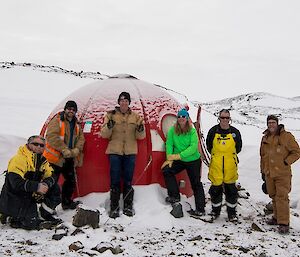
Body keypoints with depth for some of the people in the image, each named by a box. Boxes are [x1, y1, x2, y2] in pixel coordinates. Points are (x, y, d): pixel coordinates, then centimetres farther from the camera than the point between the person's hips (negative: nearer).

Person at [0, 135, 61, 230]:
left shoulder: (43, 161, 4)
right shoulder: (19, 159, -21)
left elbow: (50, 177, 2)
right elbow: (15, 182, -30)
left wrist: (46, 184, -22)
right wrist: (37, 186, -35)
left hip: (30, 195, 8)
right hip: (14, 196, -8)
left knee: (55, 189, -2)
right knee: (32, 223, -18)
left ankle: (46, 214, 13)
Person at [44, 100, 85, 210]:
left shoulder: (76, 124, 13)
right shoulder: (57, 120, -9)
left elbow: (81, 138, 11)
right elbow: (52, 136, -20)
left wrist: (76, 150, -8)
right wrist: (64, 150, -21)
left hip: (69, 159, 8)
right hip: (55, 157, -8)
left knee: (71, 180, 17)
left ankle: (67, 202, 33)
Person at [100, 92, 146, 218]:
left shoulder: (135, 116, 7)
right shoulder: (111, 115, 3)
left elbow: (140, 136, 6)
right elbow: (104, 134, 0)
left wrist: (140, 129, -15)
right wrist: (109, 126, -19)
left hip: (130, 152, 1)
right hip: (114, 152, -1)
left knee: (128, 180, 7)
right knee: (115, 180, -1)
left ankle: (128, 206, 18)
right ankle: (114, 207, 9)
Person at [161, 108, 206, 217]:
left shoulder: (192, 131, -13)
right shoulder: (173, 130, -6)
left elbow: (193, 148, -20)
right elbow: (169, 144, -5)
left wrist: (178, 156, -25)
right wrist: (170, 158, -17)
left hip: (193, 160, -3)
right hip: (179, 160, 3)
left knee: (196, 184, 3)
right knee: (166, 170, -19)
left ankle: (200, 209, 13)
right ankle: (175, 196, -6)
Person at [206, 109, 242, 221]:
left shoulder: (235, 132, 1)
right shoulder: (213, 131, 0)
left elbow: (238, 148, 14)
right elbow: (209, 146, 11)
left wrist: (230, 156, 12)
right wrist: (217, 156, 9)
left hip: (230, 166, 0)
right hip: (216, 166, 0)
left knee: (231, 189, 5)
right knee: (216, 188, 7)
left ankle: (232, 213, 18)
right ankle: (215, 211, 25)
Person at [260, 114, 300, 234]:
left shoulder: (286, 136, -6)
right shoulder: (265, 138, 11)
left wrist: (286, 162, -12)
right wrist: (263, 171, 19)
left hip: (282, 174, -6)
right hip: (269, 173, 6)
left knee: (282, 197, -9)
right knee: (274, 196, 14)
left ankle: (284, 223, -4)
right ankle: (277, 217, 28)